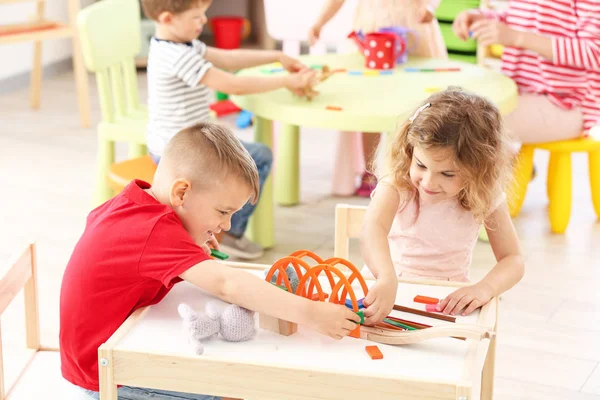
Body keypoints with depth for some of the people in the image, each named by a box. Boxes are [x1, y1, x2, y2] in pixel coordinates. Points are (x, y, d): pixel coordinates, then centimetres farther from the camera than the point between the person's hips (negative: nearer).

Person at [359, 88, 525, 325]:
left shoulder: (485, 199, -10)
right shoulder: (397, 184, -18)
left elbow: (513, 260, -5)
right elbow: (373, 229, -38)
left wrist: (485, 288, -29)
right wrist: (386, 279, -59)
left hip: (447, 302, 1)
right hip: (390, 289, 0)